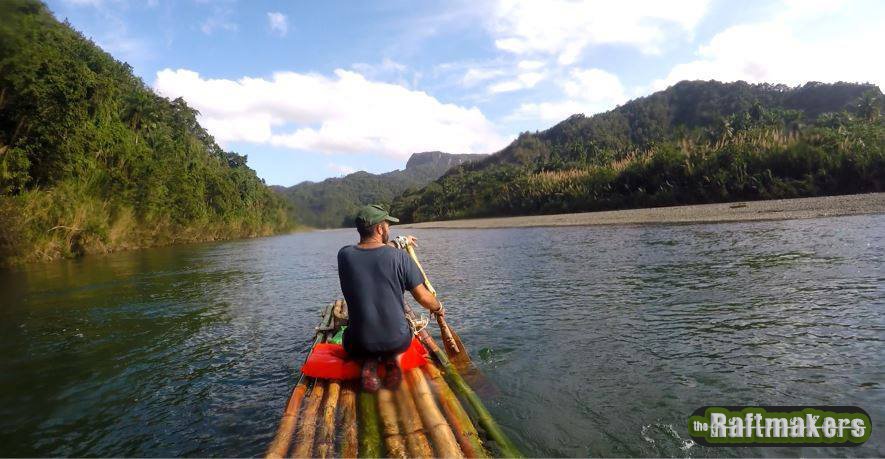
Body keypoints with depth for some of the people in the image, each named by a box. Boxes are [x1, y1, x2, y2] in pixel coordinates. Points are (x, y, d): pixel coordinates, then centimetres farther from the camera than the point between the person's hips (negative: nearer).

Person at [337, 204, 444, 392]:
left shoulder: (345, 255, -9)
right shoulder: (399, 257, -15)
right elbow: (423, 297, -9)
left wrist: (398, 242, 27)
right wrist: (439, 308, 12)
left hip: (359, 343, 1)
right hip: (396, 340, 0)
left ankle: (369, 363, 4)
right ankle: (393, 359, 3)